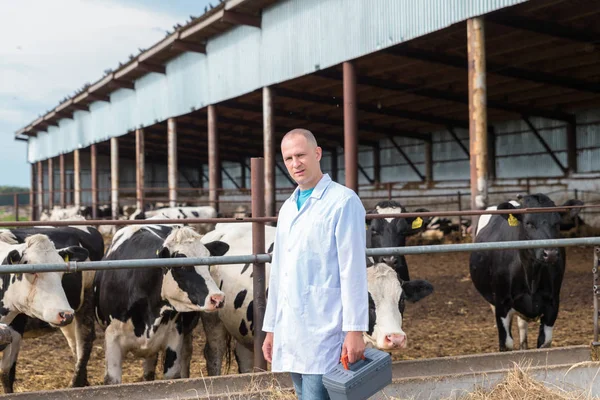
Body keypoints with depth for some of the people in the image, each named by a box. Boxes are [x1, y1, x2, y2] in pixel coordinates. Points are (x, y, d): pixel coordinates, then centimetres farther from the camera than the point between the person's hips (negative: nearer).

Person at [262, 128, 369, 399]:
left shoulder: (343, 201, -6)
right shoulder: (287, 208, 16)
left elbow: (353, 270, -11)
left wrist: (354, 330, -15)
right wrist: (271, 327, 16)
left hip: (324, 330, -7)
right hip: (290, 331, 7)